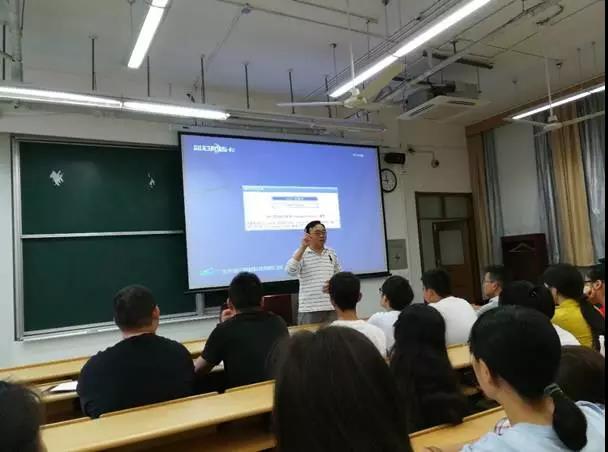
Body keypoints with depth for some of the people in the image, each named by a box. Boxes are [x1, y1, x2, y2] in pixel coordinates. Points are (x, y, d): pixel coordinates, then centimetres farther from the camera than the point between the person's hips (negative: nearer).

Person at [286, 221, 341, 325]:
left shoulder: (332, 253, 10)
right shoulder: (301, 253, -2)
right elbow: (290, 271, -20)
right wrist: (303, 247, -23)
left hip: (332, 307, 4)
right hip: (309, 309, -4)